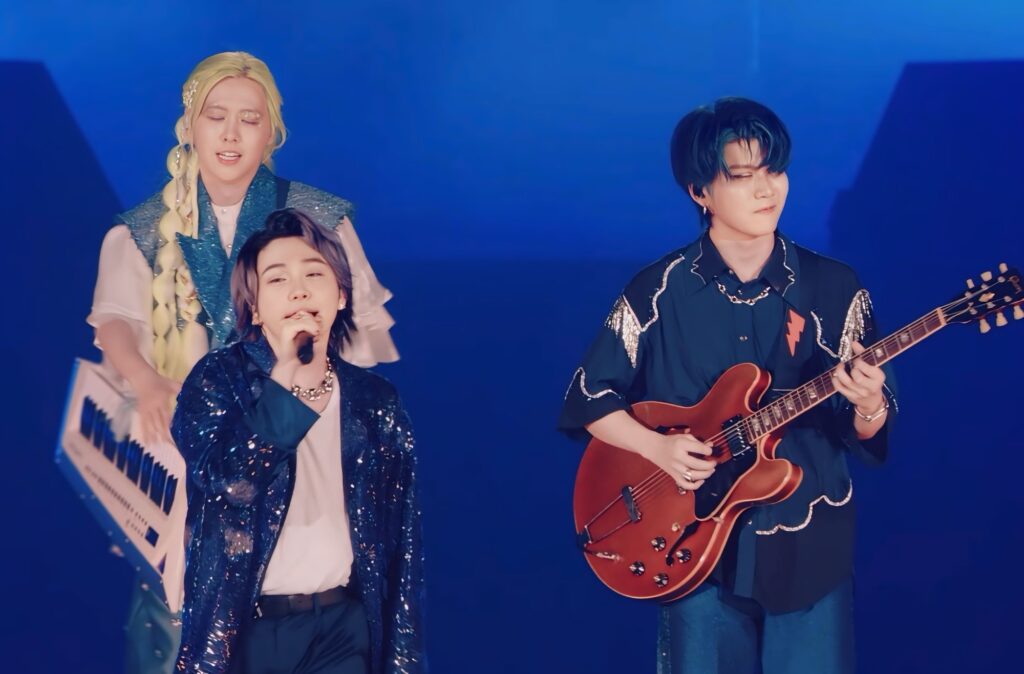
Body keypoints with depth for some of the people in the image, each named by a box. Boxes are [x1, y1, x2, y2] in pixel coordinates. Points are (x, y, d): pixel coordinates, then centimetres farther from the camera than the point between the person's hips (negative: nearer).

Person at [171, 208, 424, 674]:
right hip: (242, 627, -2)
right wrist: (282, 376, -23)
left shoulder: (375, 402, 3)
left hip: (344, 627, 2)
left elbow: (401, 540, 5)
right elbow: (227, 479, -21)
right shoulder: (218, 379, -3)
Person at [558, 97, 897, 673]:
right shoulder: (659, 292, -4)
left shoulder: (835, 289, -2)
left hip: (811, 545, 1)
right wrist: (658, 446, -13)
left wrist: (868, 407, -24)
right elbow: (589, 398, 3)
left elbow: (867, 432, -1)